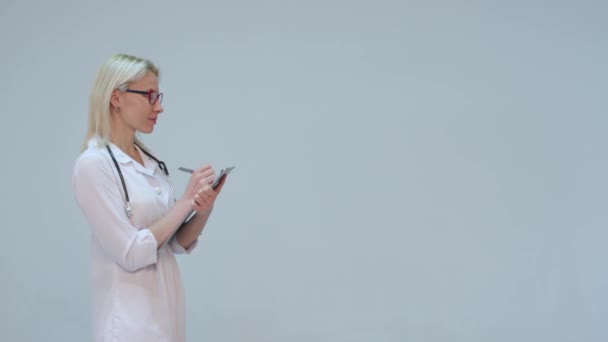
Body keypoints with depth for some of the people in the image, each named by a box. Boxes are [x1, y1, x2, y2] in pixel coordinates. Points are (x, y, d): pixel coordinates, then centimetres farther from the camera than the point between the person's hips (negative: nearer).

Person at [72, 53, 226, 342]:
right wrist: (186, 200, -16)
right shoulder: (94, 164, -15)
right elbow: (131, 253, -20)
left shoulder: (151, 161, 6)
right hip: (130, 319, -7)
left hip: (168, 310, 7)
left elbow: (178, 243, 8)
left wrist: (203, 211, -10)